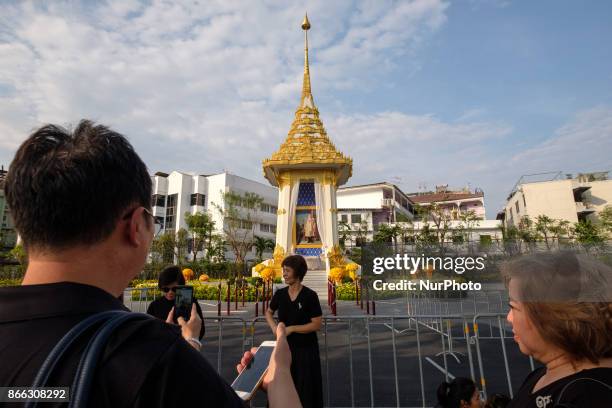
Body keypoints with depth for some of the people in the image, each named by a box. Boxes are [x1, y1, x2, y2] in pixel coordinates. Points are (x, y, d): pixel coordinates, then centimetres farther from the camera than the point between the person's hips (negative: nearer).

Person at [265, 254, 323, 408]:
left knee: (305, 389, 9)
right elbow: (268, 312, 15)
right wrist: (274, 328, -3)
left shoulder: (310, 295, -15)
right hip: (285, 347, 4)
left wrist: (292, 328, -18)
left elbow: (317, 325, -14)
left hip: (305, 349, -4)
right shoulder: (280, 294, -3)